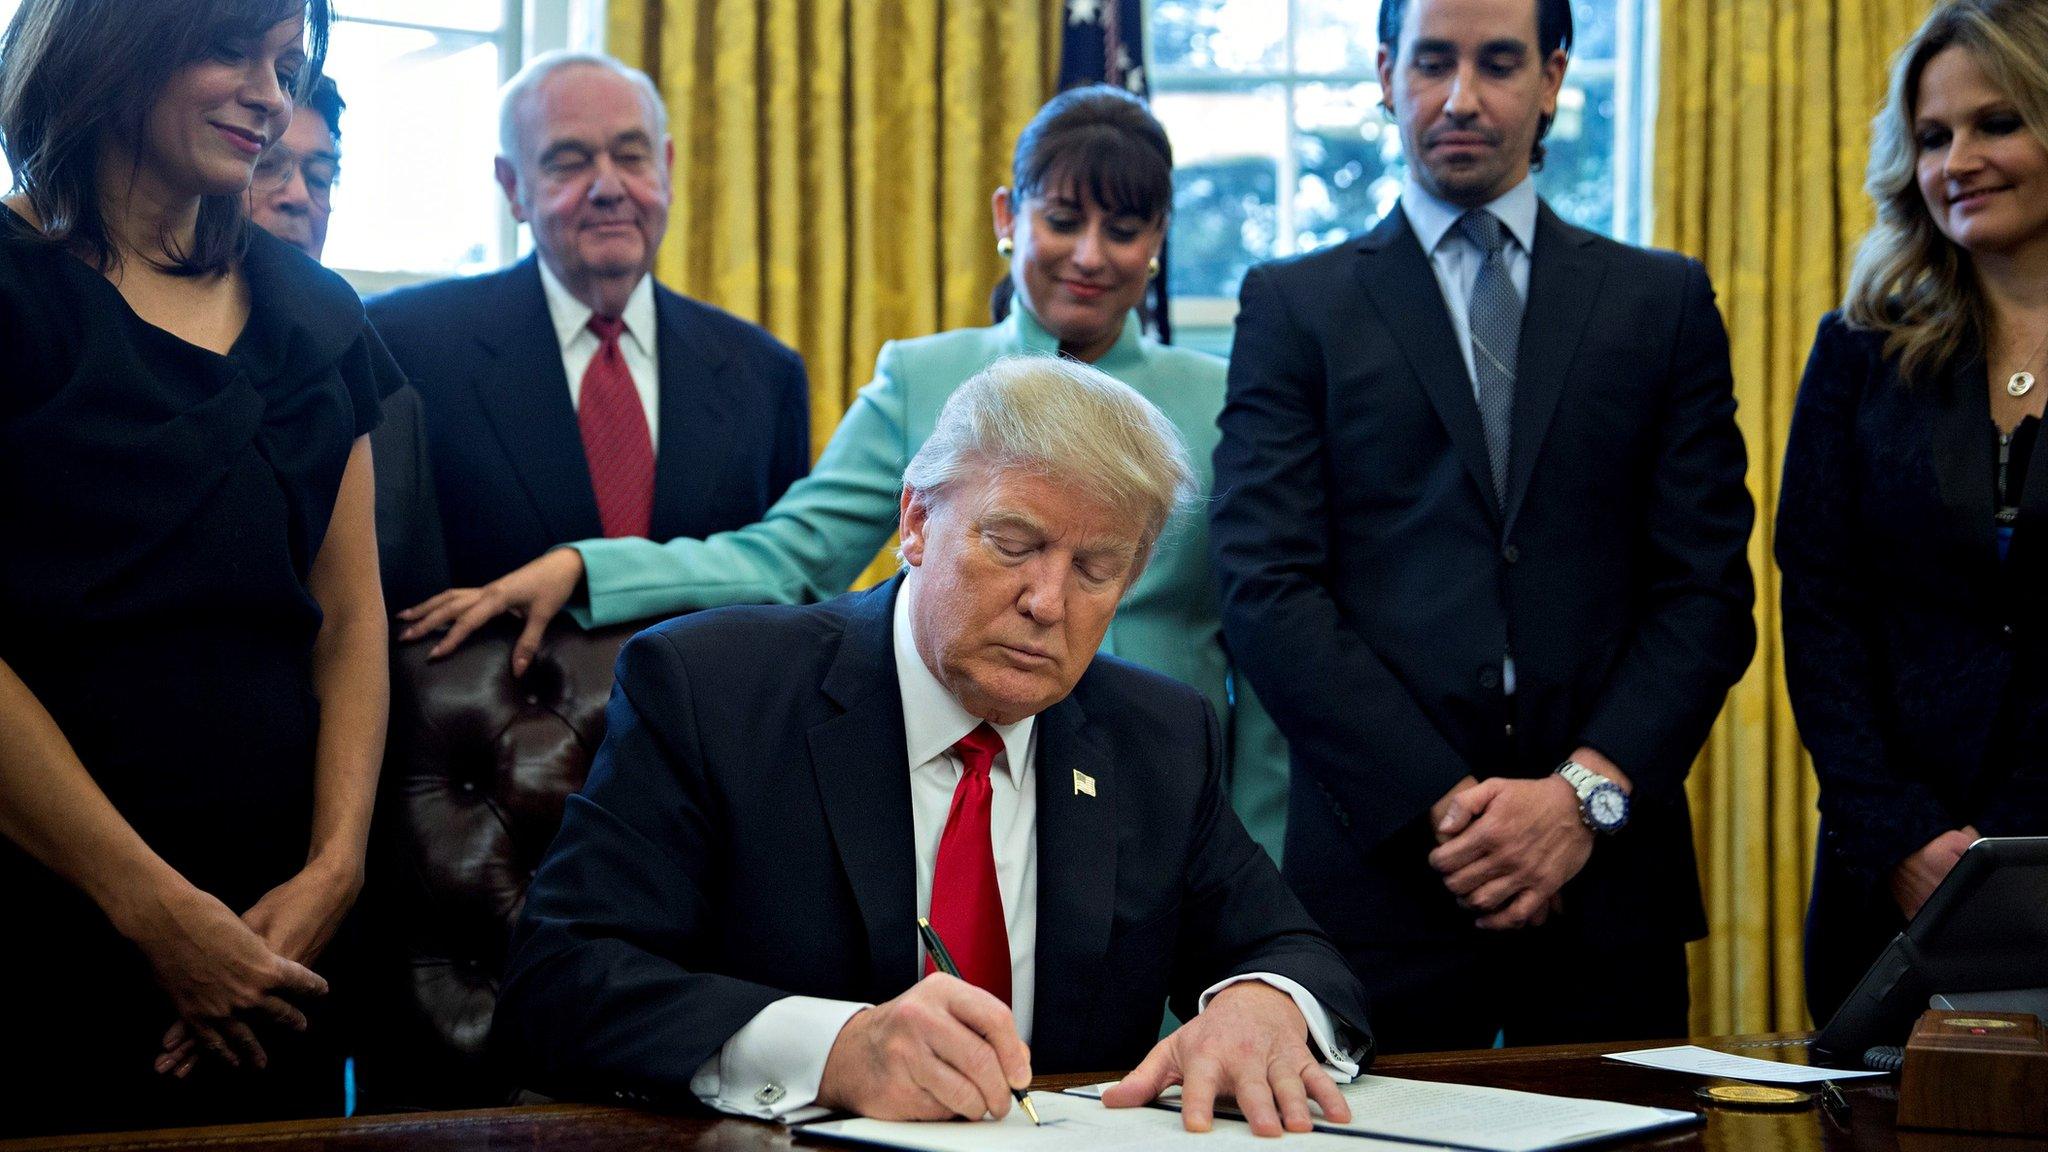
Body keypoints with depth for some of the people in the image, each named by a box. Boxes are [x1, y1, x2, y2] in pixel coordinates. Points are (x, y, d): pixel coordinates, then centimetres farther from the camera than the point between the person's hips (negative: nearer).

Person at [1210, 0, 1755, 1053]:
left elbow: (1708, 590, 5)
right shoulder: (1293, 308, 7)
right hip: (1379, 876, -1)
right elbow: (1269, 593, -3)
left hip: (1608, 881, 2)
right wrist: (1444, 805, -12)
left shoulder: (1664, 304, 12)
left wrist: (1589, 790, -10)